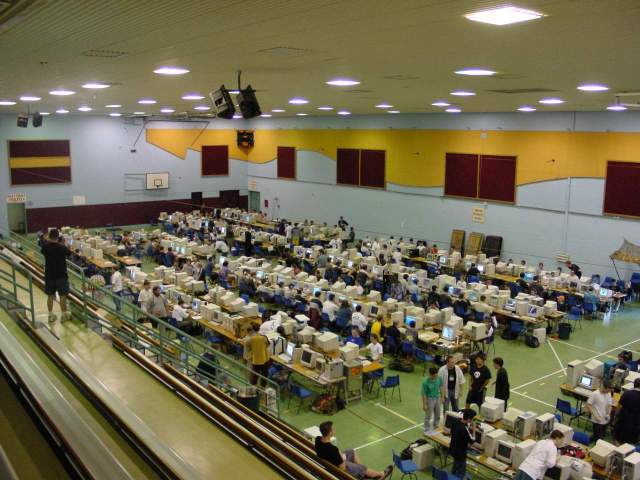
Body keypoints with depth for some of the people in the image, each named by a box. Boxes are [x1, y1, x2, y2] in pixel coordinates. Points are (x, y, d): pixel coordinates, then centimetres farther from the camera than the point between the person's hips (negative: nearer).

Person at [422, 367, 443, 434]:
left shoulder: (439, 378, -14)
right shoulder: (425, 382, -27)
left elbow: (441, 387, 4)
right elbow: (424, 394, -19)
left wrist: (442, 397, 8)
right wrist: (424, 404, -15)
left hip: (437, 398, 5)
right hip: (430, 399, -5)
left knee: (437, 415, 21)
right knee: (428, 416, 7)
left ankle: (436, 427, 43)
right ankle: (427, 430, 24)